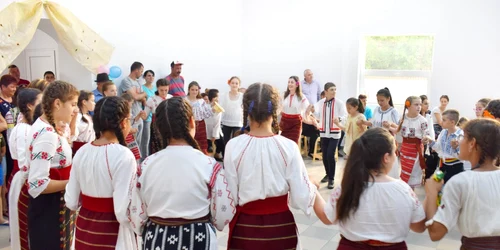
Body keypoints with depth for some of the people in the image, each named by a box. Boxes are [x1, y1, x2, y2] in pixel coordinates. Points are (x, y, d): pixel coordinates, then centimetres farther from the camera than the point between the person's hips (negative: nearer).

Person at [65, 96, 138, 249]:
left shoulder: (82, 151, -2)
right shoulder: (123, 155, -21)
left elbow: (71, 202, 4)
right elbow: (123, 211, -24)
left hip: (84, 230, 6)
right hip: (112, 234, -6)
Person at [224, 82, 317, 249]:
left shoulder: (233, 146, -14)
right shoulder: (289, 147, -14)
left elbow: (230, 197, -9)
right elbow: (302, 197, -11)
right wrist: (313, 187, 9)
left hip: (245, 226, 0)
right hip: (281, 225, 0)